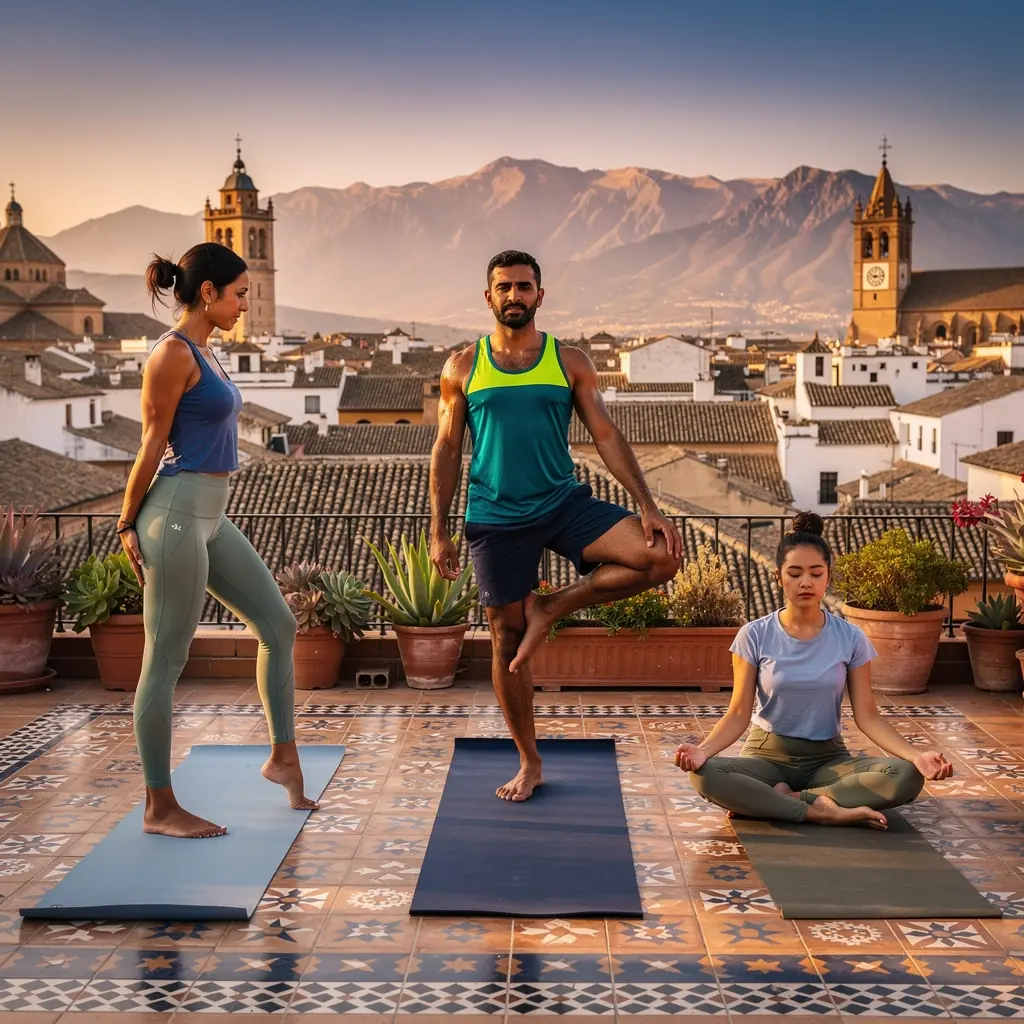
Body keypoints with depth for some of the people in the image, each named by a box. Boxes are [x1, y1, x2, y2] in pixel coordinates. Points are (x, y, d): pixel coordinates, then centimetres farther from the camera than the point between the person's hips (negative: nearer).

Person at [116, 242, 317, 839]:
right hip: (178, 512, -10)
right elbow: (153, 445, -11)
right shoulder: (173, 354, -13)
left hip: (212, 517, 10)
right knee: (167, 660, -2)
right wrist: (128, 524, -8)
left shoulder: (203, 352, 15)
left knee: (280, 625, 11)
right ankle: (160, 808, 6)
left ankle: (284, 757, 23)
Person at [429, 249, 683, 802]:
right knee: (507, 638, 4)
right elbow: (446, 451, 6)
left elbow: (606, 435, 0)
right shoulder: (462, 368, 3)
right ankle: (529, 763, 20)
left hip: (565, 503, 1)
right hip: (496, 519, -1)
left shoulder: (570, 361, 3)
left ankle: (550, 608, -1)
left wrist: (647, 507, -11)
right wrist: (439, 532, 0)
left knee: (660, 557, -19)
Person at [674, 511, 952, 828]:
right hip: (767, 754, -1)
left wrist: (915, 754, -22)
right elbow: (739, 714, -8)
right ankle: (823, 811, -26)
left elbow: (866, 715, -5)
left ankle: (786, 799, -21)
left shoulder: (851, 638, -3)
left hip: (827, 758, 1)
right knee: (704, 775, -34)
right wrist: (703, 749, -29)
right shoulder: (754, 636, -6)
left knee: (906, 776, -28)